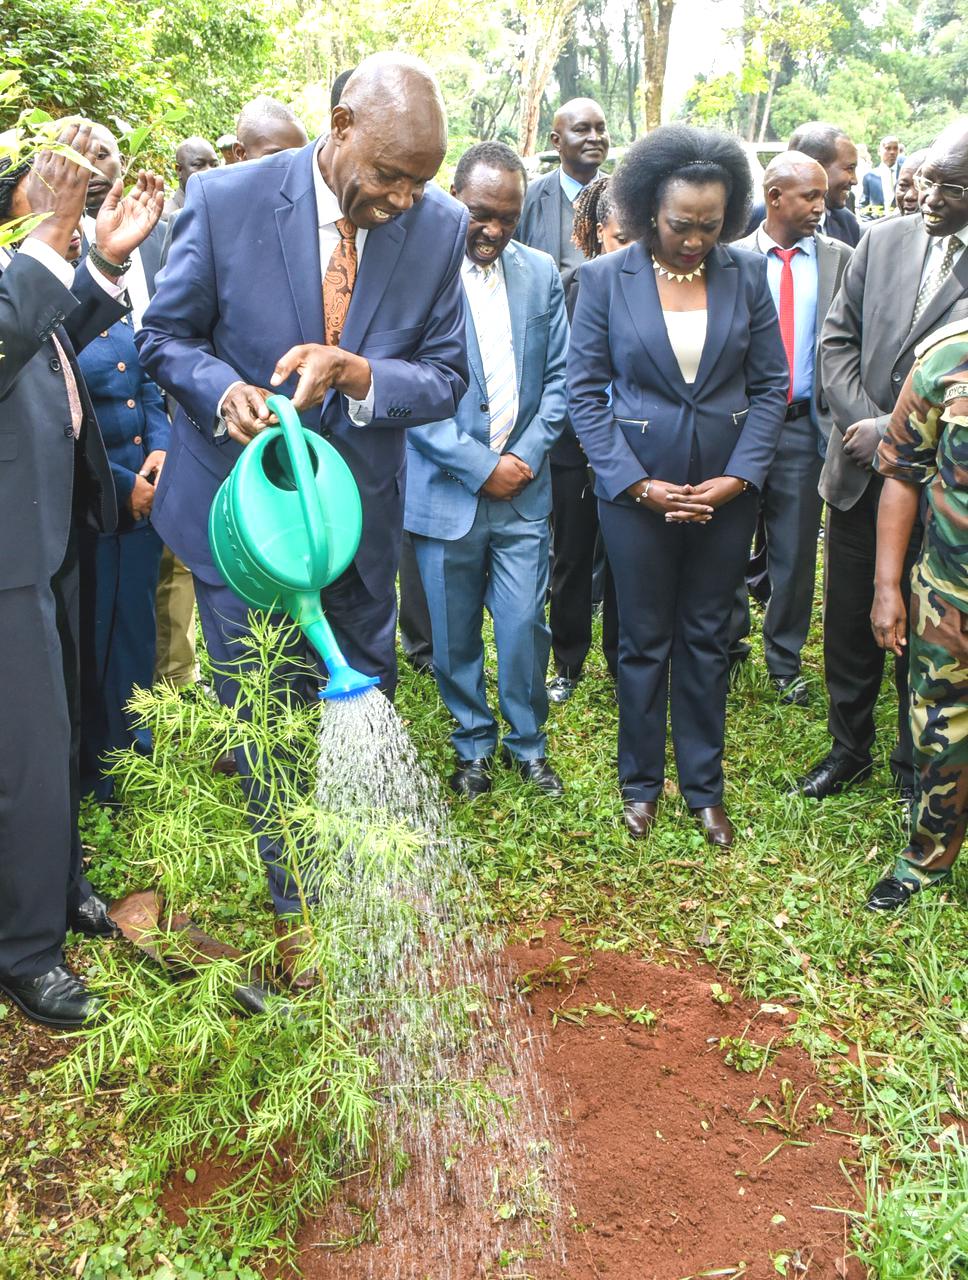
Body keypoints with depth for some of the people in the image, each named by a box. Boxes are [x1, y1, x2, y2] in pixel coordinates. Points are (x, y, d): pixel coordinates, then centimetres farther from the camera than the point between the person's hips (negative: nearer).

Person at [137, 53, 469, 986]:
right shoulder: (226, 201, -15)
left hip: (359, 507, 3)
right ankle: (297, 907, 30)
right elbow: (167, 337, -4)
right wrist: (223, 390, -26)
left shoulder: (439, 226, -9)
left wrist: (357, 374, -27)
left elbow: (445, 378, -7)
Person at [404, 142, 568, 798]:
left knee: (525, 627, 4)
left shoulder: (541, 273, 5)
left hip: (523, 490, 3)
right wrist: (481, 466, -13)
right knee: (456, 636, 9)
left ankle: (527, 740, 26)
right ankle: (474, 744, 30)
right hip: (448, 490, -2)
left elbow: (558, 377, 8)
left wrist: (527, 455, -5)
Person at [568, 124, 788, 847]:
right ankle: (642, 782, 28)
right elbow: (585, 391, -4)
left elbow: (771, 385, 3)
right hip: (636, 488, -1)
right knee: (644, 642, 9)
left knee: (708, 639, 12)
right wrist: (638, 485, -12)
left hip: (727, 488, 2)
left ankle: (704, 787, 27)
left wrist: (739, 476, -9)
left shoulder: (747, 275, 0)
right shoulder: (606, 279, -5)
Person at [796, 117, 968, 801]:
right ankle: (849, 749, 33)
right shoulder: (883, 240, 4)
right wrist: (864, 425, -9)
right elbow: (838, 340, 4)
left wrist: (898, 432, -18)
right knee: (849, 623, 14)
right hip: (860, 471, 4)